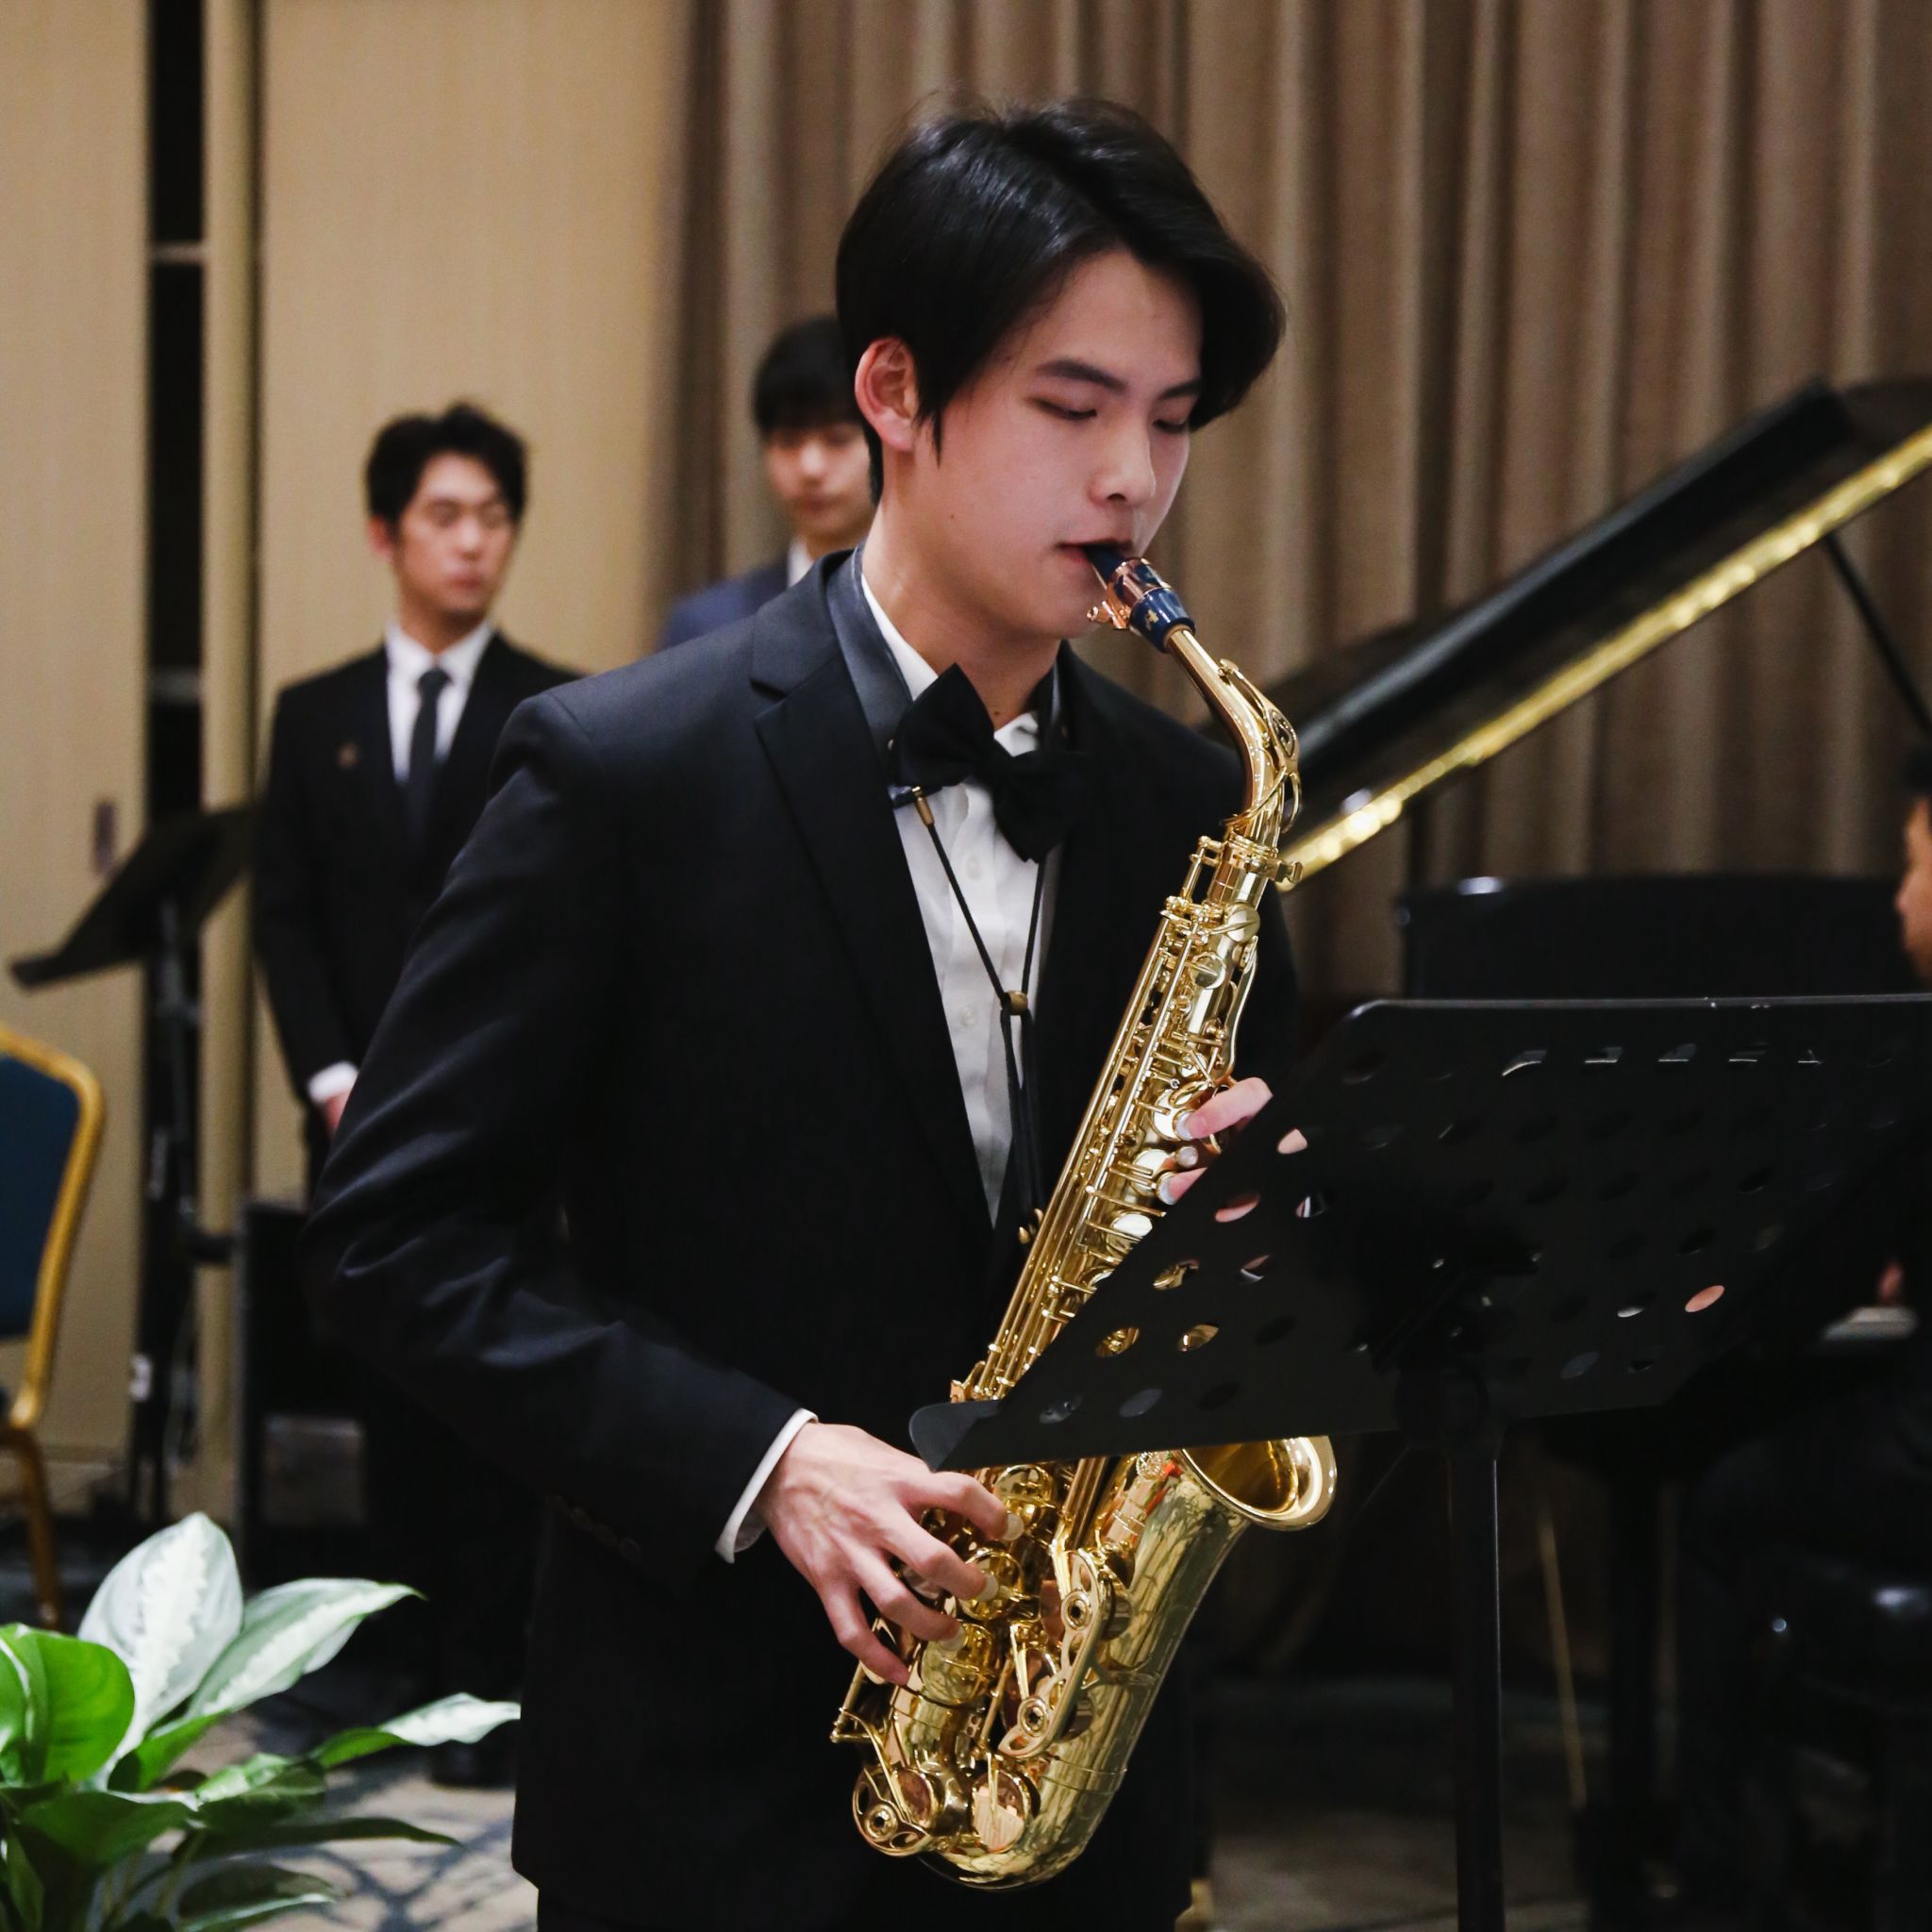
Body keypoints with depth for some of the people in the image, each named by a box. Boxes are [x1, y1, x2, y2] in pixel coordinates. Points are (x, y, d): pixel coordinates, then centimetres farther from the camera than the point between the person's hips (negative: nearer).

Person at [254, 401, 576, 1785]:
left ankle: (489, 1680, -1)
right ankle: (417, 1662, 12)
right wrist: (335, 1081, -3)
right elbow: (286, 916, 9)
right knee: (394, 1397, 5)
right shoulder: (315, 717, 12)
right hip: (364, 1120, 3)